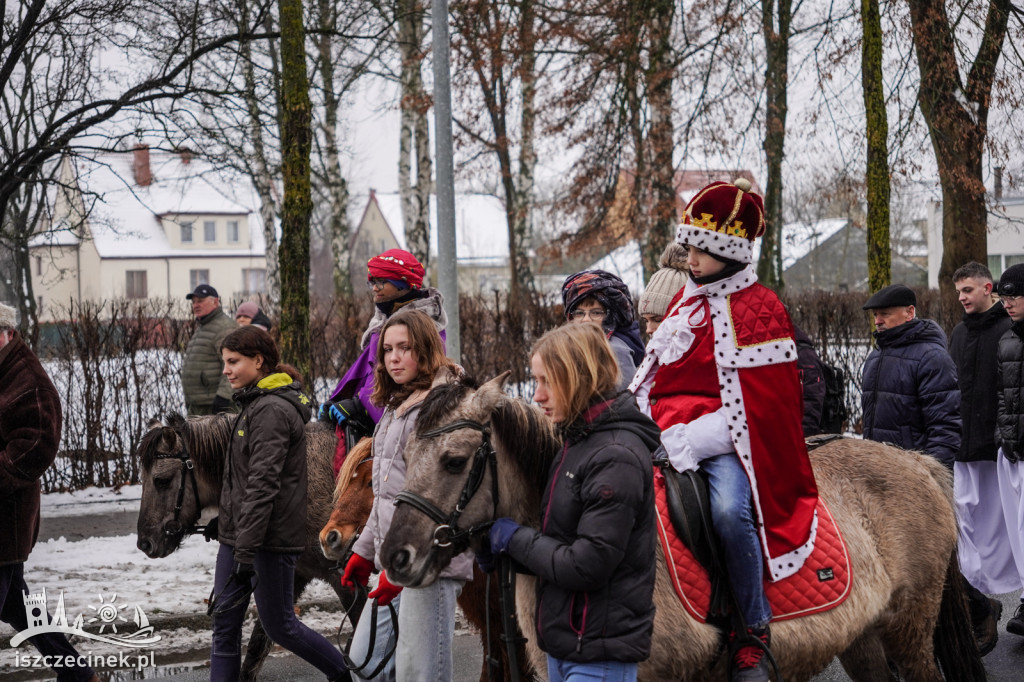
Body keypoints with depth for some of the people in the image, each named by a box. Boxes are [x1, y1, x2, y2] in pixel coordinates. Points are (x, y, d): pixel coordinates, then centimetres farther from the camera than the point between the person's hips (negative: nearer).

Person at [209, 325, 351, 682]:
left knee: (279, 626, 2)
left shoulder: (272, 411, -18)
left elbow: (263, 485, -24)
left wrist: (246, 552, -26)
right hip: (236, 534, 10)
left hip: (269, 540, -10)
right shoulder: (254, 405, 15)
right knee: (224, 621, 7)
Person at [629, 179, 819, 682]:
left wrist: (692, 439, -20)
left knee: (730, 511, -34)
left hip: (726, 443, -7)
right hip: (671, 437, 7)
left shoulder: (759, 309, -4)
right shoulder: (685, 301, 19)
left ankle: (754, 634, -18)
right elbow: (654, 377, 23)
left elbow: (756, 404, -12)